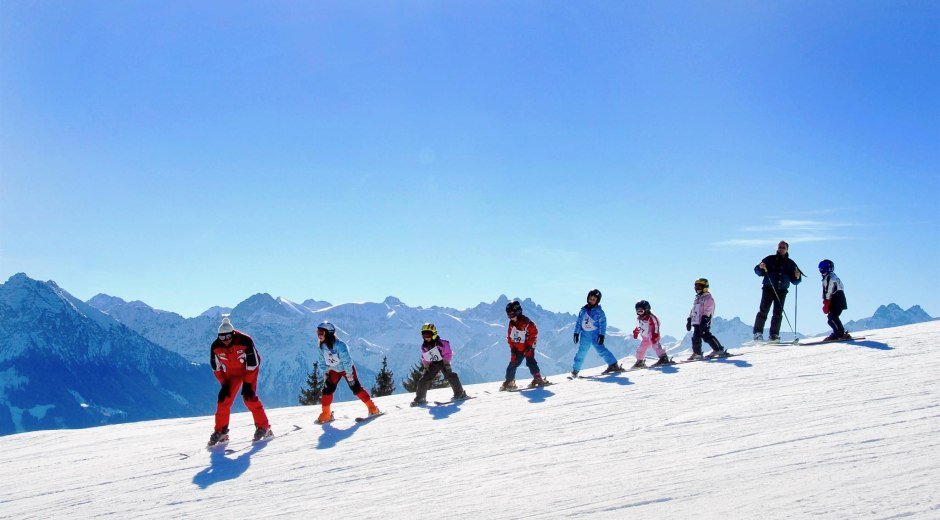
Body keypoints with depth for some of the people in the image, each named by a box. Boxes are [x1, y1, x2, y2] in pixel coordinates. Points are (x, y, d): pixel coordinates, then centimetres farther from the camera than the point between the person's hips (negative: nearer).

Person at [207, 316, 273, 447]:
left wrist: (247, 383, -22)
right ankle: (220, 431, 6)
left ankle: (263, 427, -11)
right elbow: (216, 367, -3)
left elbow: (253, 363, -22)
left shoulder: (245, 341, -30)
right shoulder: (215, 346, -18)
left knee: (249, 397, -20)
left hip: (248, 371, -4)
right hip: (231, 372, 4)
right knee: (224, 399, -6)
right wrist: (224, 383, -9)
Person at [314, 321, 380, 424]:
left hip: (346, 369, -6)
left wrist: (349, 375, -25)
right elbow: (323, 361, 2)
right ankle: (325, 414, 8)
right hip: (334, 370, 6)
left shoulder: (339, 345, -33)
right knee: (327, 389, -4)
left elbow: (347, 361, -28)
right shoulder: (322, 346, -12)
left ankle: (372, 408, 3)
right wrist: (325, 373, 1)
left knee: (356, 388, -8)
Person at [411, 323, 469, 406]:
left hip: (443, 362, -4)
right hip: (433, 365, 4)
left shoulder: (441, 343, -19)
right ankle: (420, 398, 11)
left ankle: (460, 393, -5)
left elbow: (448, 353, -13)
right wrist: (426, 365, 0)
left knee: (450, 376, -18)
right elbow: (424, 358, 10)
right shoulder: (424, 346, -4)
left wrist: (446, 363, -18)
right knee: (423, 380, -2)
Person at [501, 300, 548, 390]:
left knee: (530, 362, -18)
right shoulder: (511, 324, 3)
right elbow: (509, 337, 12)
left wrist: (529, 346, -15)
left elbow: (534, 333, -14)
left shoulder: (526, 322, -17)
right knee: (512, 364, 5)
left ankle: (538, 378, -11)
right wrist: (512, 348, 4)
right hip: (517, 348, 6)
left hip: (528, 348, -6)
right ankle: (509, 382, 13)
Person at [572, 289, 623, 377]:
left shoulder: (599, 311, -3)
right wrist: (576, 333, 11)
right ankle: (575, 370, 15)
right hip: (585, 335, 4)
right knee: (581, 352, 6)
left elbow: (603, 324, -7)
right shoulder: (583, 310, 9)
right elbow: (578, 322, 15)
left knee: (601, 349, -18)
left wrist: (601, 335, -14)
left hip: (595, 335, -4)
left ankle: (613, 365, -17)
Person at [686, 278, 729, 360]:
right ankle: (697, 353, 12)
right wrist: (689, 320, 19)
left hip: (704, 322, -8)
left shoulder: (708, 298, -4)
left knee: (706, 336, -14)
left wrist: (704, 321, -23)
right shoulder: (696, 298, 23)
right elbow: (692, 311, 25)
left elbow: (707, 311, -14)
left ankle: (719, 350, -8)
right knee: (696, 337, 5)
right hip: (696, 322, 8)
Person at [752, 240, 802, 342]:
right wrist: (760, 267, -16)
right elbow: (758, 271, 5)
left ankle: (774, 335, 4)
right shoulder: (770, 259, 8)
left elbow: (794, 281, 13)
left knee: (778, 313, 0)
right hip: (768, 289, -2)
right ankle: (758, 333, -11)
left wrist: (797, 277, -9)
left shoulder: (790, 263, 14)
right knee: (763, 311, -10)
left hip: (781, 291, 2)